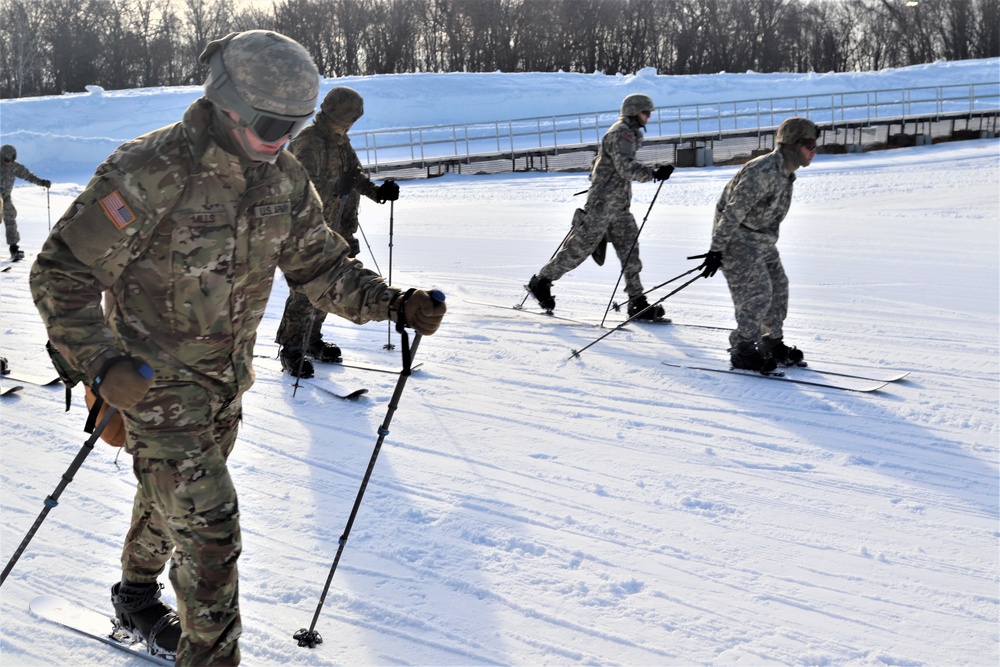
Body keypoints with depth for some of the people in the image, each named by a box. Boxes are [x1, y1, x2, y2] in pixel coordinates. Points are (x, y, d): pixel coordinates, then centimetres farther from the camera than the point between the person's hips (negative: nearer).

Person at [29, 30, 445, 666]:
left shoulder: (285, 179, -6)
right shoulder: (151, 171, -26)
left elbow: (320, 266, 4)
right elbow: (62, 273, -21)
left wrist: (394, 304, -11)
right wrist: (101, 363, -33)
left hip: (228, 380, 7)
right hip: (156, 381, -7)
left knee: (172, 500, 25)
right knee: (210, 523, -10)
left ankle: (138, 599, 50)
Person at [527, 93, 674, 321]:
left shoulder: (630, 134, 17)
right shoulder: (620, 133, -15)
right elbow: (626, 167, -27)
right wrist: (653, 174, -35)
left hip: (619, 207, 10)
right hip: (602, 204, -10)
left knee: (630, 250, 1)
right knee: (579, 248, -2)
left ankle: (637, 302, -1)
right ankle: (541, 281, 13)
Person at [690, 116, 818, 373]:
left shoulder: (785, 173, 8)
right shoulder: (763, 171, -25)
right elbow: (734, 211, -26)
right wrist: (717, 249, -25)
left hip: (763, 239, 10)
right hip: (738, 238, -10)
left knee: (778, 289, 12)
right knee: (756, 294, -12)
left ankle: (772, 345, 23)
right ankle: (743, 352, -3)